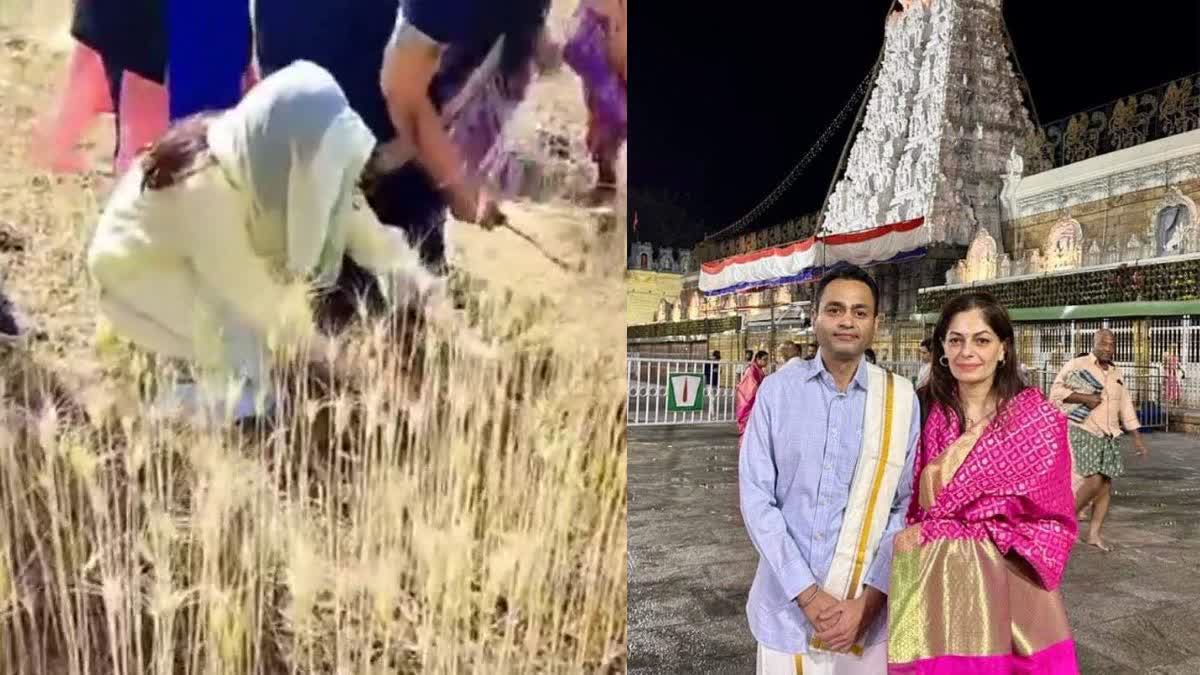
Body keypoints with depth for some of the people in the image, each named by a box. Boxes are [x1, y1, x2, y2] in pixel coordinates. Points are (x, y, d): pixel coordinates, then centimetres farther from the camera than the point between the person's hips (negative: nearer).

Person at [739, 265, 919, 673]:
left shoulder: (900, 399, -3)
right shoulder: (777, 390, -5)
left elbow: (909, 507, -3)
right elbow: (756, 497, -7)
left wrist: (867, 598, -10)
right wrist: (808, 594, -11)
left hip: (867, 609, 0)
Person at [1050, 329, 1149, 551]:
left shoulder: (1116, 373, 15)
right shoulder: (1077, 365, -5)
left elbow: (1126, 406, 18)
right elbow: (1056, 391, -14)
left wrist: (1137, 437, 15)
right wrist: (1085, 398, -22)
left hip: (1110, 435, 6)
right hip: (1084, 432, -6)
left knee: (1106, 485, 3)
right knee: (1094, 481, -15)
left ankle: (1093, 533, 12)